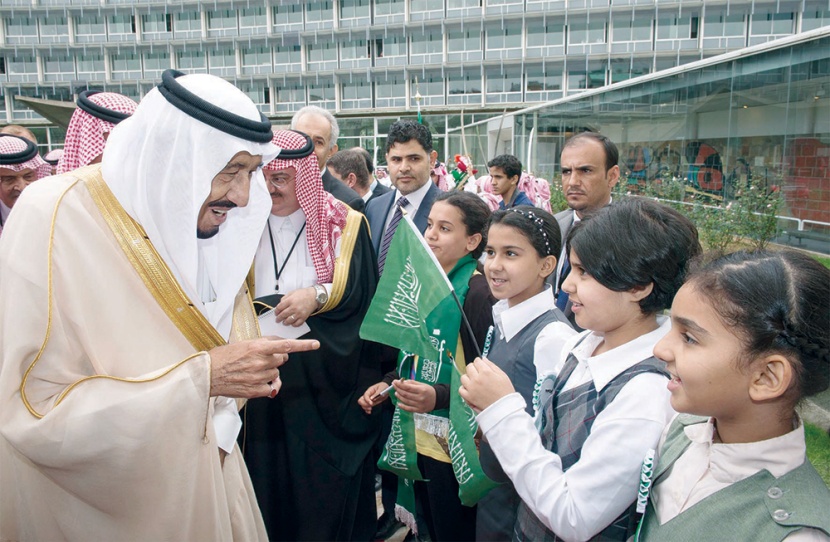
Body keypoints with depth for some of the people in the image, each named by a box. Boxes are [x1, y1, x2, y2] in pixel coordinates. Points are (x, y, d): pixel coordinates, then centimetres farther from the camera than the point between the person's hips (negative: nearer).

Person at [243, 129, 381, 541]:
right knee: (268, 473, 10)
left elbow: (361, 290, -8)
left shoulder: (344, 224, -2)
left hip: (328, 377, -2)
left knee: (328, 480, 7)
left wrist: (317, 296, -23)